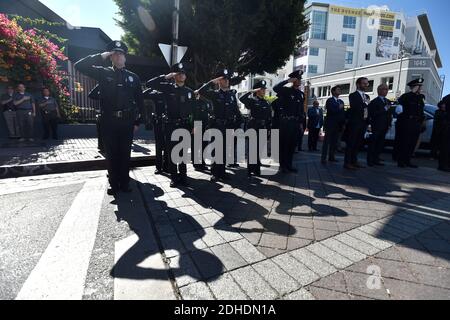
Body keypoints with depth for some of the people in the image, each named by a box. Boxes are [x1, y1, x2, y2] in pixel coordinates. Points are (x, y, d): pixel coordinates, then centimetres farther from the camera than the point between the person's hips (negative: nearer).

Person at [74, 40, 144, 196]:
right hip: (108, 122, 0)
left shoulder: (133, 77, 9)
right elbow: (79, 65, -1)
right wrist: (101, 56, -4)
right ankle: (114, 184, 18)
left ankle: (124, 183, 18)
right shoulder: (103, 73, 7)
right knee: (111, 154, 5)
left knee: (125, 154, 6)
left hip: (127, 122, 0)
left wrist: (137, 121, 5)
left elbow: (139, 101, 9)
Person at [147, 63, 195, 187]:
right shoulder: (168, 88, 2)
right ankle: (174, 177, 13)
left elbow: (193, 110, 9)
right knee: (171, 152, 3)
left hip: (184, 125, 1)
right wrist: (165, 77, -9)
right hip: (171, 125, -1)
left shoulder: (190, 91, 8)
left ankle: (183, 175, 18)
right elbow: (149, 83, -5)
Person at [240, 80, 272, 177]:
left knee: (259, 150, 11)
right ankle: (250, 170, 5)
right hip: (253, 128, -5)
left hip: (263, 128, 5)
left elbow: (269, 118, 14)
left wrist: (268, 129, 10)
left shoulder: (267, 103, 13)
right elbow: (242, 99, -22)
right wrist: (252, 91, -17)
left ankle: (257, 169, 22)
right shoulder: (252, 100, -2)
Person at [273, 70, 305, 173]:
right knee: (284, 143, 0)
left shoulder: (301, 94, 14)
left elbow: (301, 109, 16)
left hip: (295, 122, 6)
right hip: (285, 121, -6)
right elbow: (275, 88, -23)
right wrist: (287, 81, -19)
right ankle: (283, 165, 9)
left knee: (293, 144, 9)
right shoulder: (286, 90, -4)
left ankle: (289, 165, 20)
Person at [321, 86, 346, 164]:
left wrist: (343, 123, 5)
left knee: (335, 142, 6)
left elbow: (343, 113, 14)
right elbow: (331, 111, -17)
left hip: (338, 125, 6)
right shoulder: (329, 100, -1)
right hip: (330, 124, -6)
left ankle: (331, 157, 13)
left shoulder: (341, 101, 19)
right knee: (327, 141, -5)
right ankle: (324, 158, -4)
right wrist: (339, 108, -3)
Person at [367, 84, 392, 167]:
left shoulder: (388, 101, 19)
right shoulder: (374, 102, -5)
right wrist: (384, 109, -17)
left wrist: (389, 124, 15)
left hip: (384, 127, 8)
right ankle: (370, 161, 1)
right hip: (377, 127, -8)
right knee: (373, 143, -4)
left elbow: (389, 114, 23)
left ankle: (376, 160, 16)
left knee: (380, 144, 8)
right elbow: (373, 114, -16)